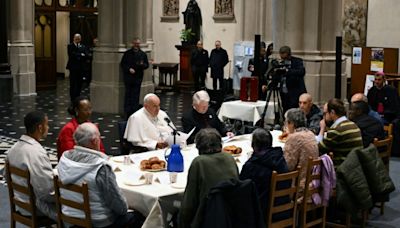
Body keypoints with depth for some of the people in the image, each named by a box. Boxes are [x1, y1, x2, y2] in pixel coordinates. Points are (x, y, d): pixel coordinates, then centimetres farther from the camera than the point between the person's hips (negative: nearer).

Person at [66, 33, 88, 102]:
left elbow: (86, 55, -3)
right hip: (73, 68, -3)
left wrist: (77, 56, -15)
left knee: (79, 84, 5)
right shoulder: (70, 46, 2)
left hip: (81, 68, 3)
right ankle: (72, 99, 2)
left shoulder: (83, 47, 12)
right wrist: (81, 55, -10)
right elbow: (72, 55, -14)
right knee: (73, 84, -2)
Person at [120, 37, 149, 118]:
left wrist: (142, 65, -13)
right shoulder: (127, 53, 4)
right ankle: (127, 111, 4)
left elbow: (147, 65, 9)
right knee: (128, 94, 0)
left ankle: (134, 111, 8)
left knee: (136, 95, 3)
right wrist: (129, 69, -11)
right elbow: (122, 64, 5)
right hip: (128, 77, -1)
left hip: (138, 78, 1)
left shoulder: (143, 54, 8)